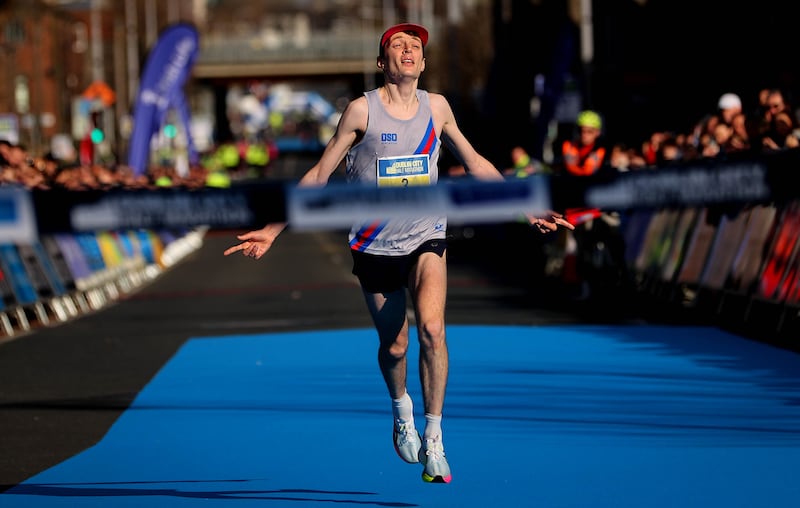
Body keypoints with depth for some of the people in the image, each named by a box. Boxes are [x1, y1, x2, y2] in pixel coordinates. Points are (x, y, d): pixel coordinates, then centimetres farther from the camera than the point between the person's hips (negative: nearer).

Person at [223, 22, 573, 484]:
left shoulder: (437, 107, 1)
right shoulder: (362, 110, -7)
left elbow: (476, 164, 15)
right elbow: (318, 176, -1)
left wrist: (528, 210, 15)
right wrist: (272, 230, -5)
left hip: (426, 239, 1)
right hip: (375, 245, -1)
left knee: (432, 328, -21)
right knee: (394, 346, 5)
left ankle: (433, 442, -11)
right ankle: (402, 409, 40)